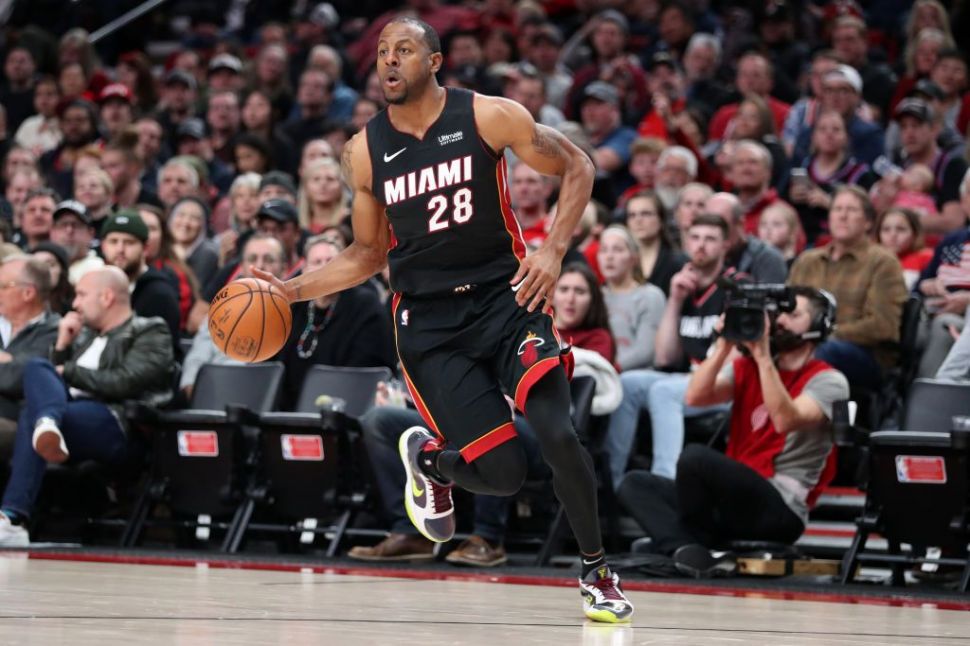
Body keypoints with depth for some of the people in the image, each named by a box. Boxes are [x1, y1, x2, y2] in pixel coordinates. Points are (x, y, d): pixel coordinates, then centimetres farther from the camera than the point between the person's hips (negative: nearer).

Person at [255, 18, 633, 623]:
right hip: (429, 320, 1)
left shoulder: (487, 116, -7)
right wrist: (291, 289, 1)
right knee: (503, 472, -10)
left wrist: (553, 250, -12)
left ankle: (597, 573, 4)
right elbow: (368, 255, 13)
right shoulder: (366, 151, 2)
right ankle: (427, 458, 27)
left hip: (505, 295, -1)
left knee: (558, 434, -19)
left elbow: (577, 167, 1)